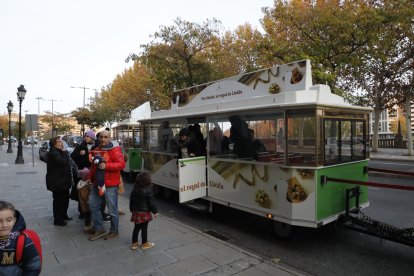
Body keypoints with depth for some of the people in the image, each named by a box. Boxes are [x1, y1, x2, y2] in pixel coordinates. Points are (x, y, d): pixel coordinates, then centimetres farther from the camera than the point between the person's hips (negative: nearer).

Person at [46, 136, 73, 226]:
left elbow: (67, 163, 18)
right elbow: (63, 162, -28)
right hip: (57, 181, -10)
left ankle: (63, 215, 33)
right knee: (58, 200, -2)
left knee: (65, 198, 18)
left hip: (63, 180, 10)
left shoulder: (59, 151, 15)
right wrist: (64, 152, -19)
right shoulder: (53, 153, -17)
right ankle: (57, 219, 8)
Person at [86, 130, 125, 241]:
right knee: (93, 206, 13)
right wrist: (89, 177, 14)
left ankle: (114, 231, 22)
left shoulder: (115, 150, -10)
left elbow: (122, 164, -19)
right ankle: (99, 229, 27)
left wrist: (106, 166, -26)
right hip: (97, 184, 8)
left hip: (110, 185, -8)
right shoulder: (97, 150, 14)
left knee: (112, 209, 3)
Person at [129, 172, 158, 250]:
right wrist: (155, 211, -4)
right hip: (144, 213, -6)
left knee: (136, 228, 16)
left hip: (136, 212, 6)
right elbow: (151, 202, -14)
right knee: (144, 228, 6)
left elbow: (131, 200, 10)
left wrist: (132, 209, 23)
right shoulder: (148, 190, -18)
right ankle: (145, 244, 19)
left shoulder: (134, 190, 1)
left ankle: (134, 243, 25)